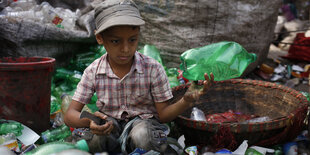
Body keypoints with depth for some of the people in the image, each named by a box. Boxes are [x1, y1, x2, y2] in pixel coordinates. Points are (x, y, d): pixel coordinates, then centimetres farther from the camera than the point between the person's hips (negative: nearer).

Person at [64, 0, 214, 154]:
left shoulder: (153, 69, -12)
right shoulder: (93, 72, -9)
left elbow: (163, 114, -7)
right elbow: (70, 115, -10)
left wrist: (186, 101, -29)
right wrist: (89, 121, -35)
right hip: (109, 126, 1)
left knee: (142, 135, -36)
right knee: (93, 138, -33)